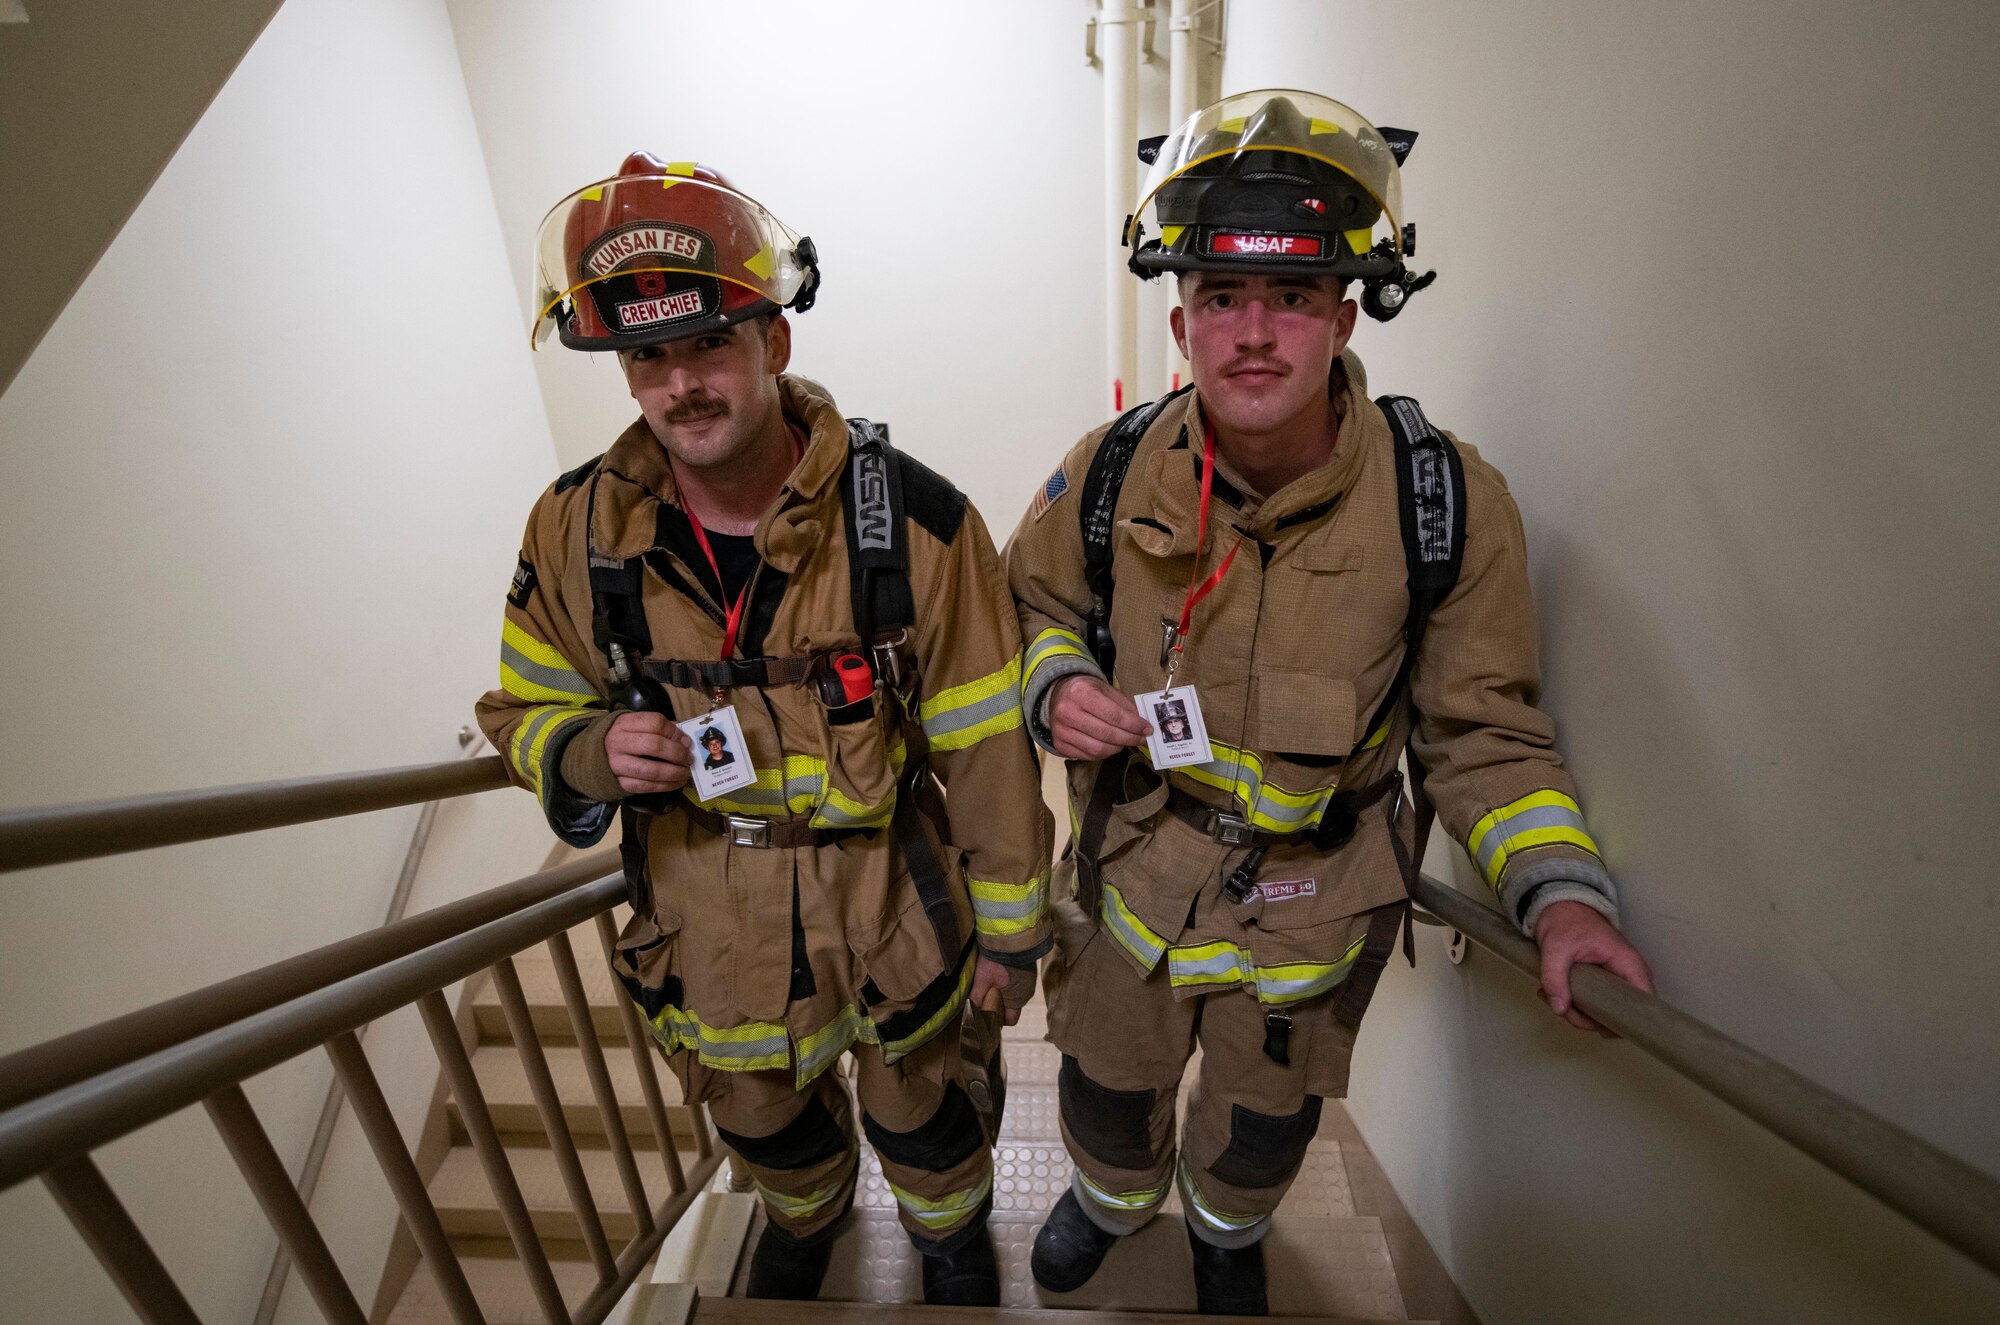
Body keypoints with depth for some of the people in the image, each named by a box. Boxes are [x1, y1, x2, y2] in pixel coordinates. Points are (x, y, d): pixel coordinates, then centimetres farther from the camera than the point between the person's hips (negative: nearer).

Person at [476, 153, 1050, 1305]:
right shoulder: (576, 530, -12)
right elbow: (525, 710, 3)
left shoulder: (912, 517, -22)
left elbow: (987, 748, -15)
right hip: (711, 938, 3)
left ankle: (952, 1231, 65)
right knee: (762, 1119, 33)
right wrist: (593, 752, -21)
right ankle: (805, 1215, 71)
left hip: (892, 923, -2)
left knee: (917, 1111, 27)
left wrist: (1009, 925, -5)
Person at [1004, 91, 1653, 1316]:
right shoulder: (1112, 471, -15)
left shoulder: (1449, 501, -18)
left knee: (1265, 1119, 29)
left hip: (1312, 905, 0)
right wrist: (1057, 687, -19)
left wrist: (1563, 890, -22)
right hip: (1130, 876, 1)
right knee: (1109, 1082, 28)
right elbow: (1032, 599, 2)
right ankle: (1117, 1194, 68)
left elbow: (1483, 729, -9)